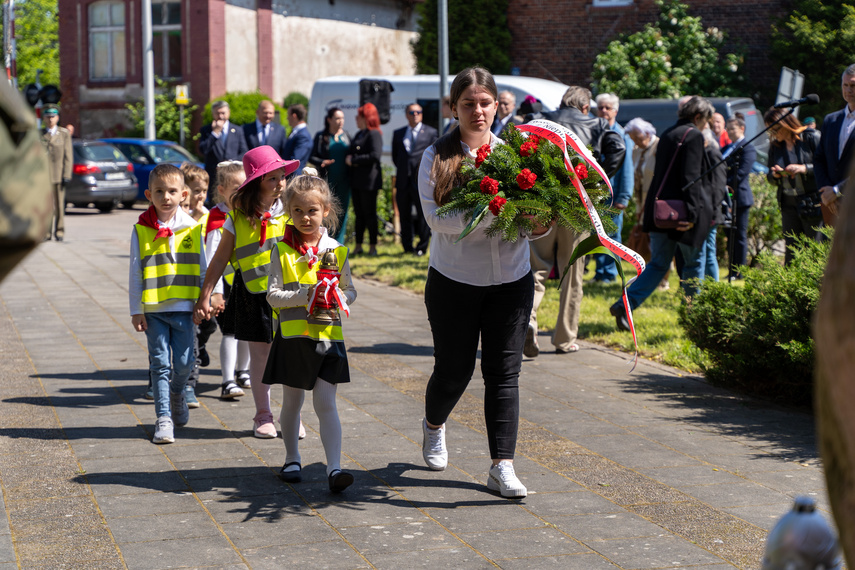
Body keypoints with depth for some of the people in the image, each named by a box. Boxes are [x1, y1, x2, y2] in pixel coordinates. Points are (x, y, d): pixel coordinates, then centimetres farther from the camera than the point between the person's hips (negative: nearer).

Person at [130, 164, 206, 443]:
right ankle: (163, 418, 4)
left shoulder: (192, 228, 1)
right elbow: (135, 273, 0)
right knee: (160, 363, -1)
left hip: (184, 306, 1)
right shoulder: (141, 230, -2)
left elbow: (203, 267, 8)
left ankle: (177, 394, 34)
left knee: (184, 362, 4)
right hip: (153, 309, -1)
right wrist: (136, 311, -2)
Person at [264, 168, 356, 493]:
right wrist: (305, 296, -20)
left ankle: (334, 468, -11)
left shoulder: (335, 250, 4)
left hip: (327, 335, 0)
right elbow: (273, 295, -6)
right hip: (292, 335, 0)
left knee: (325, 403, -6)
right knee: (292, 402, 12)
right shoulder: (282, 250, -1)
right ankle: (292, 459, 29)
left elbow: (350, 291, 10)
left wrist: (338, 298, -12)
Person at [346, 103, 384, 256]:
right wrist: (348, 159, -1)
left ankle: (372, 247, 4)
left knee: (369, 214, -3)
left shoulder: (374, 134, -11)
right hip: (356, 180, 9)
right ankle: (358, 246, 17)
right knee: (359, 214, 12)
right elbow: (351, 152, 24)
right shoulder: (359, 134, 18)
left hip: (369, 180, -9)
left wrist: (354, 160, -16)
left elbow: (375, 156, -22)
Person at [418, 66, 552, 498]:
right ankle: (433, 425, 42)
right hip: (454, 281, -2)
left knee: (504, 373, -1)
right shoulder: (437, 158, -6)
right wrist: (493, 215, -29)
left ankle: (502, 466, 2)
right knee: (454, 369, 10)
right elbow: (436, 218, -18)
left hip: (511, 281, 2)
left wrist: (538, 224, -20)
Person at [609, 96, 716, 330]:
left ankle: (625, 304, -8)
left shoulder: (667, 135, 15)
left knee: (658, 264, 9)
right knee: (694, 264, 9)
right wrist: (692, 213, -22)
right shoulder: (694, 136, -11)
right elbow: (691, 177, -19)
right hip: (681, 212, -7)